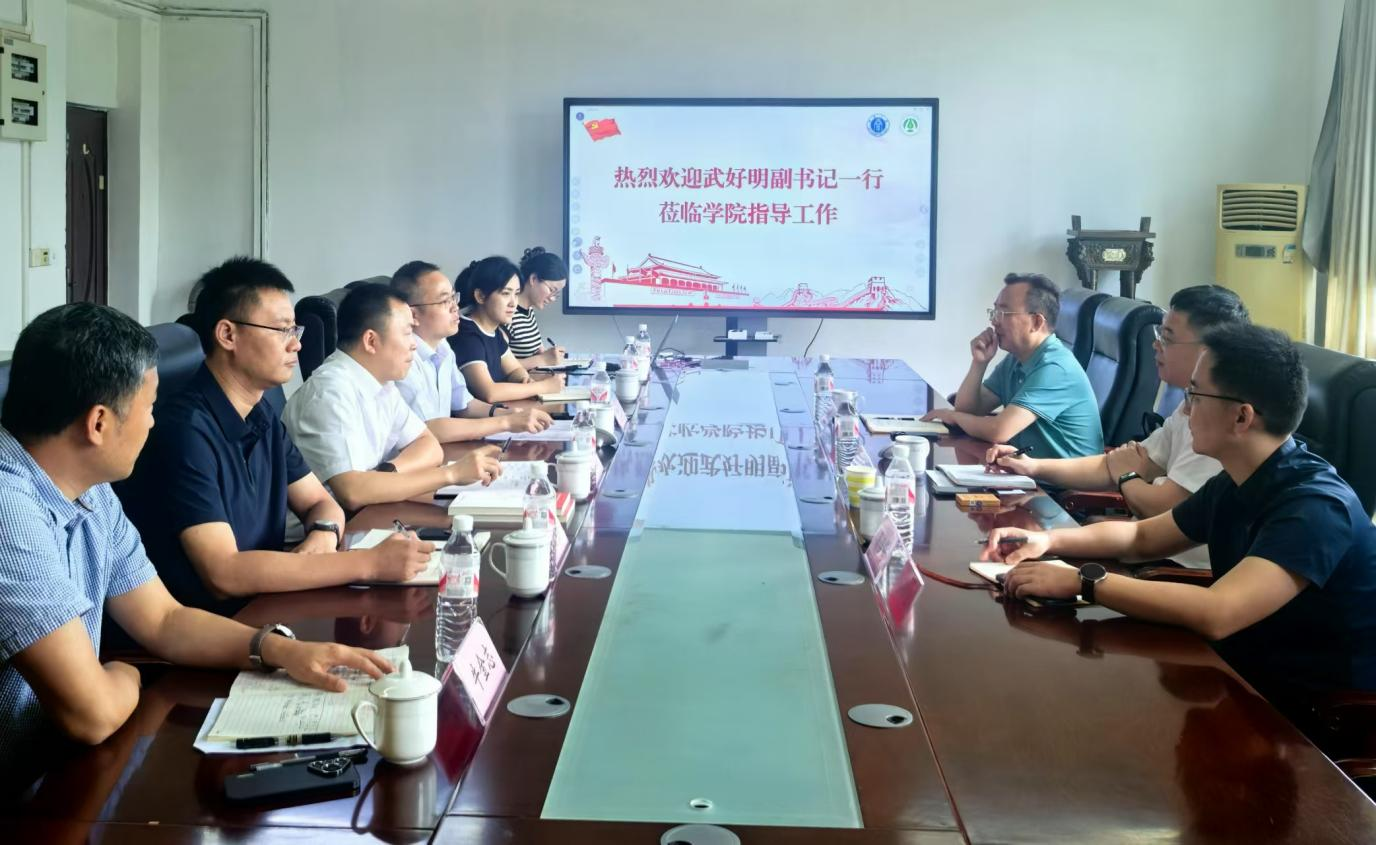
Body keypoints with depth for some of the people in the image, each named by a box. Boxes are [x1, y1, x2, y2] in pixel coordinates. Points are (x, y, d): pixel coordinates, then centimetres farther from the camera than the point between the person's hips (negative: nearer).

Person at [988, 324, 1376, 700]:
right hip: (1251, 680, 7)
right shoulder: (1234, 485, 2)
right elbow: (1143, 537, 17)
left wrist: (1081, 581, -30)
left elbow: (1216, 613, -37)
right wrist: (1048, 539, 1)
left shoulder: (1316, 506, -25)